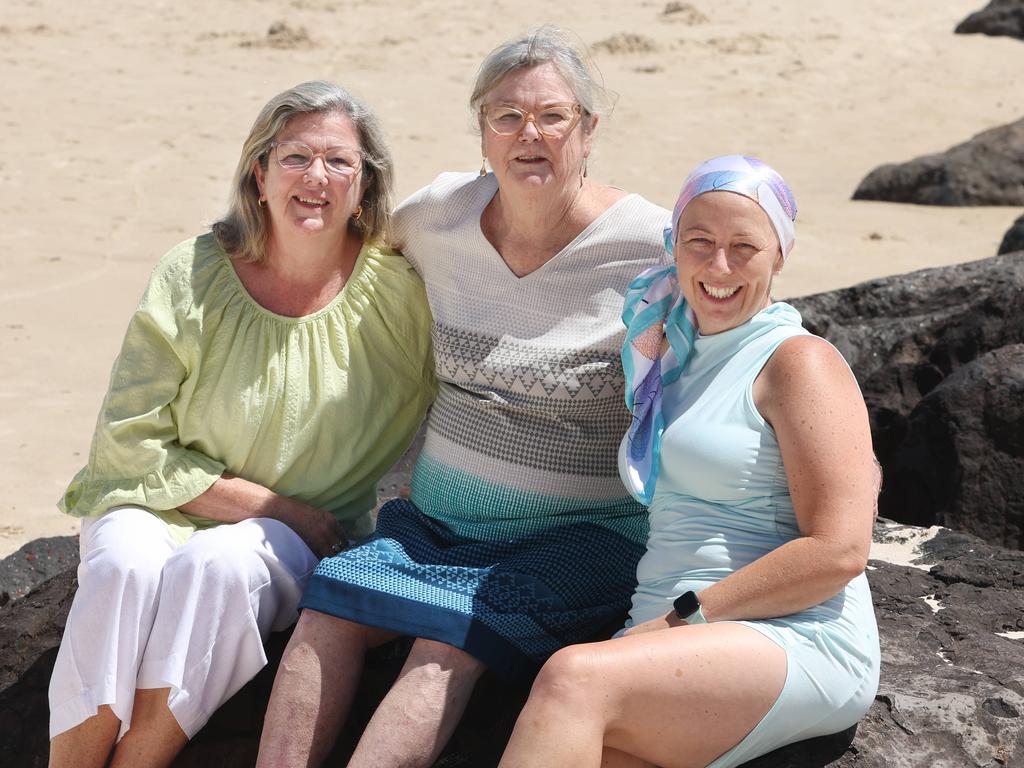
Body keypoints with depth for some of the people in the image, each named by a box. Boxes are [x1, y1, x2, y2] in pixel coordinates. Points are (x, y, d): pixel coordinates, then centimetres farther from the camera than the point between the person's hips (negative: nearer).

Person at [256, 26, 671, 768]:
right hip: (438, 516, 5)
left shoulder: (649, 250, -8)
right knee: (331, 601, -21)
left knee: (454, 630, -30)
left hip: (583, 533, -4)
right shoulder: (437, 218, 3)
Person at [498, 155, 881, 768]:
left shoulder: (798, 361, -1)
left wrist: (683, 618, -11)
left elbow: (839, 550, -11)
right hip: (672, 637, 6)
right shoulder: (672, 360, 23)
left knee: (573, 680, -32)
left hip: (799, 642, -6)